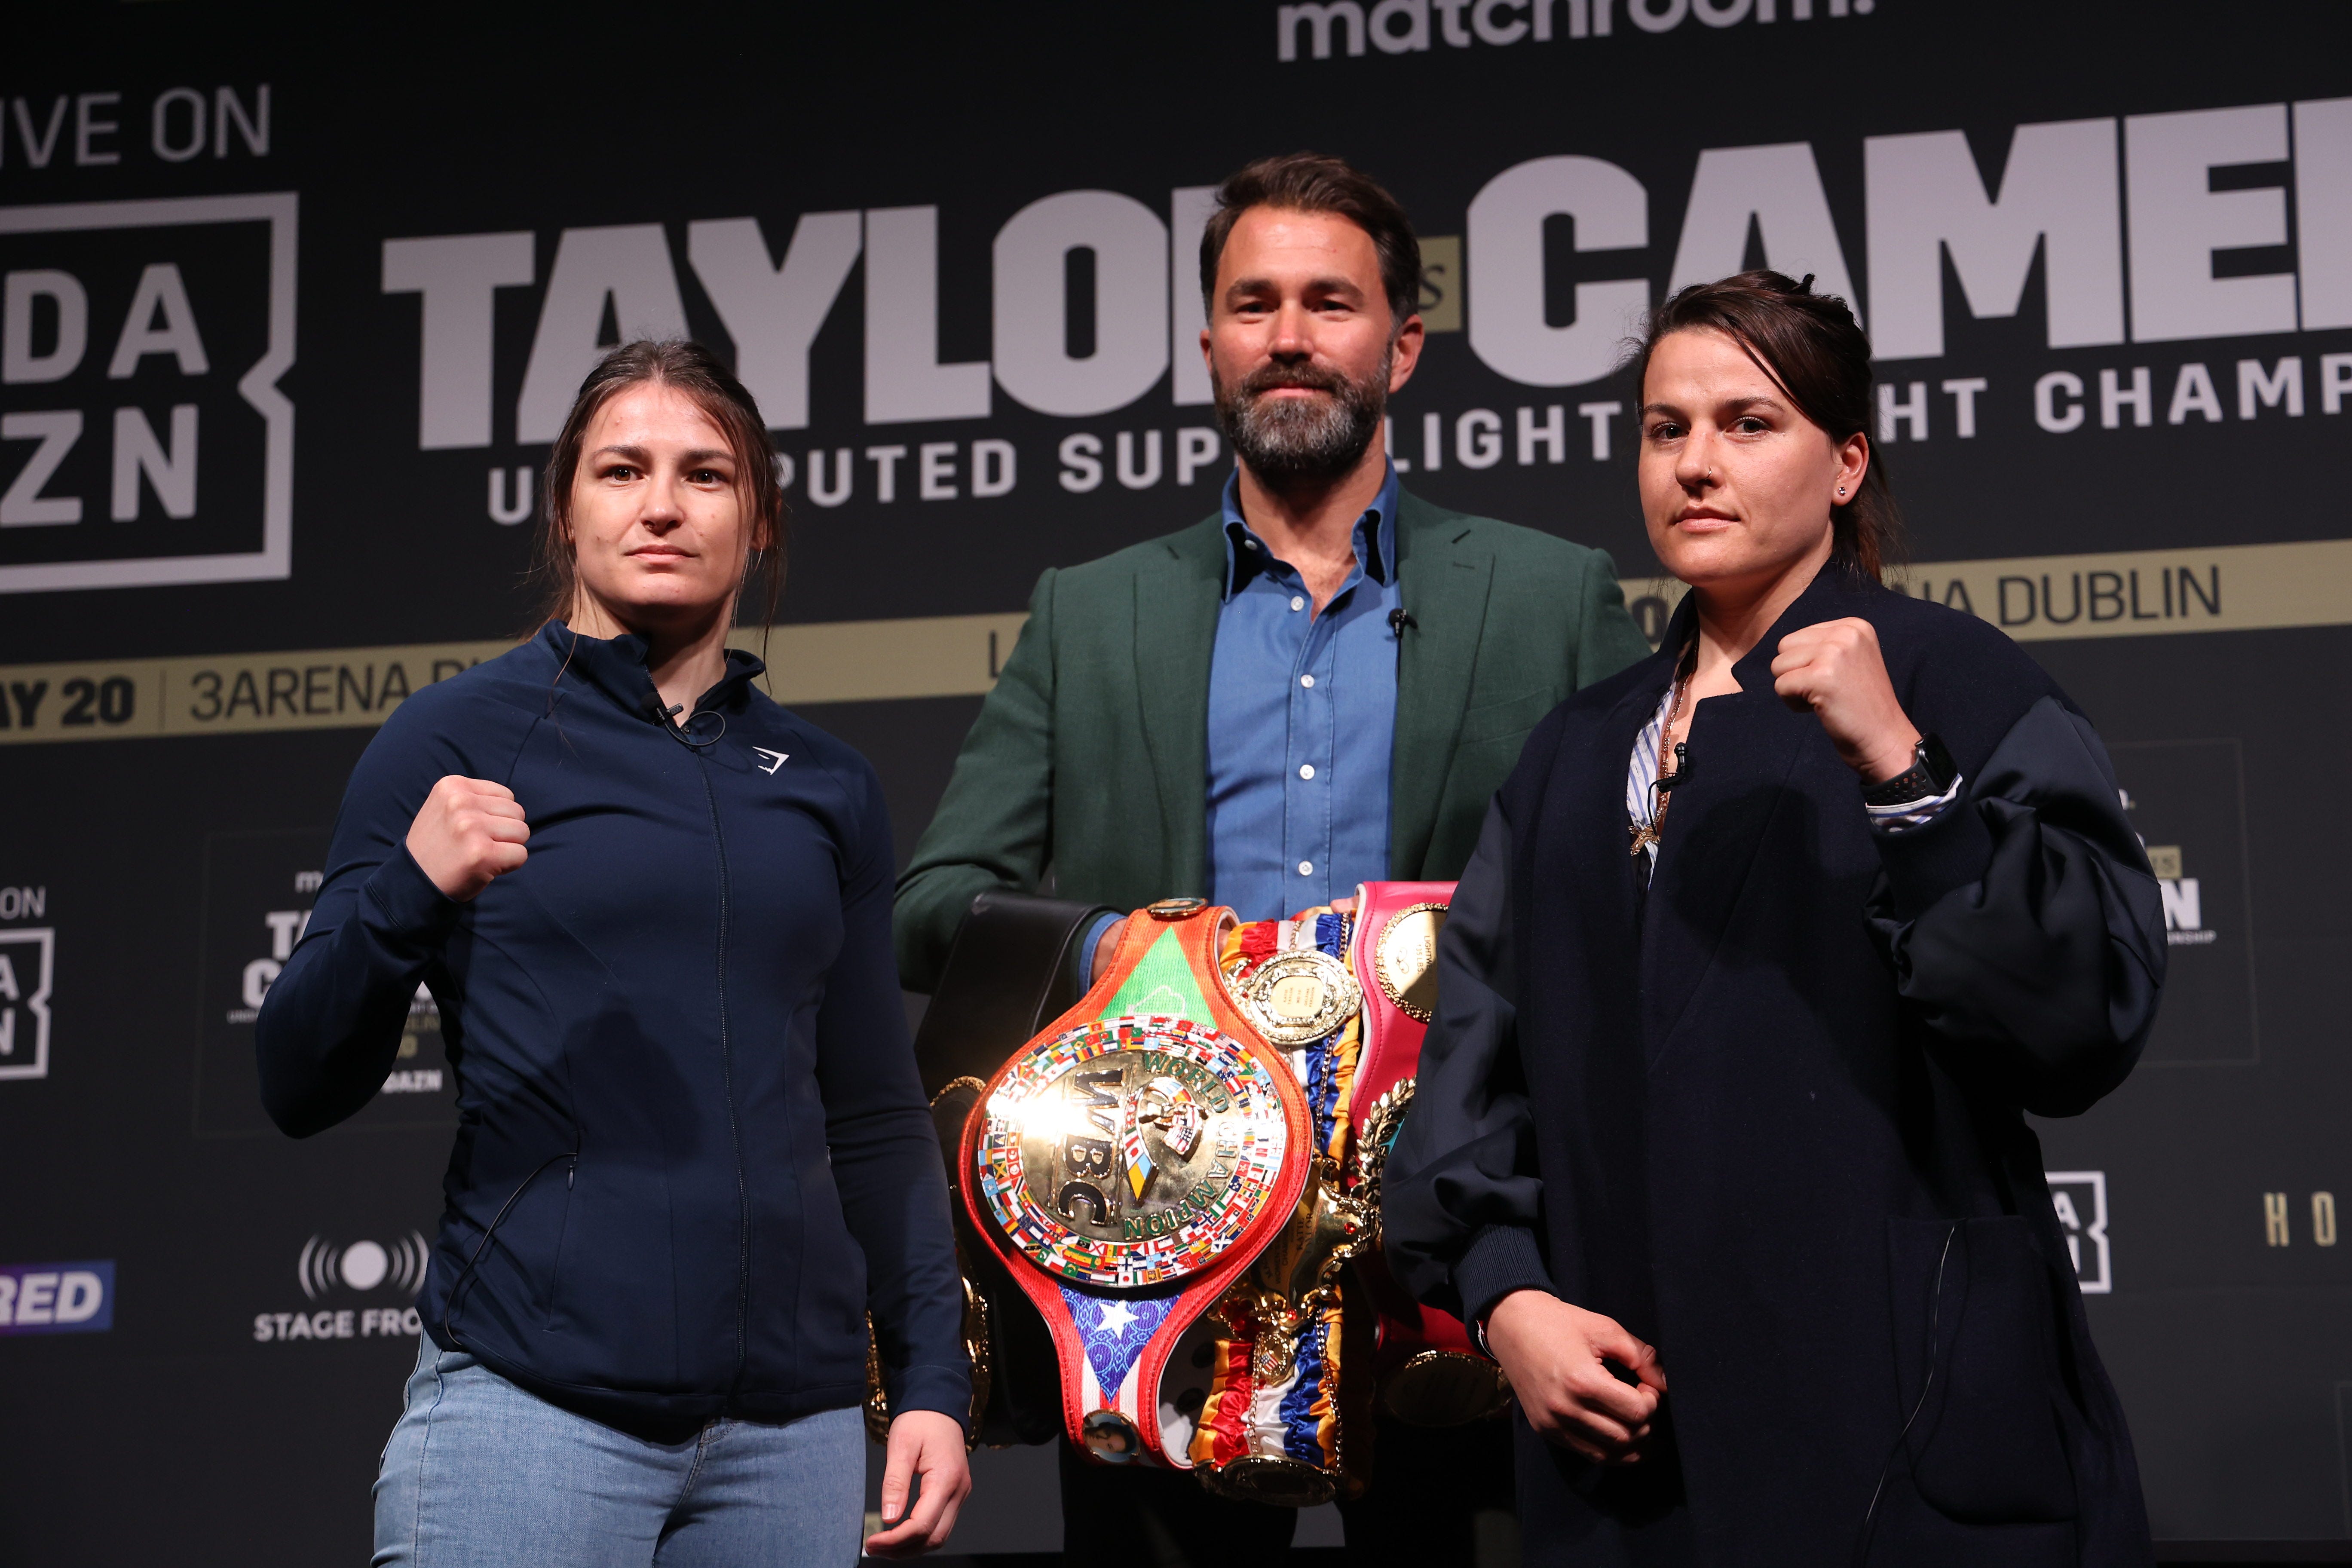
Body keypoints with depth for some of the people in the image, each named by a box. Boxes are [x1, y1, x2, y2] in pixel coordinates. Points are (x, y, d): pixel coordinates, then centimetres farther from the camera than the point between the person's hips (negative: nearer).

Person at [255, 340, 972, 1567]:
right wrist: (408, 894, -19)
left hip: (791, 1421, 4)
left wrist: (932, 1378, 8)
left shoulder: (825, 787, 13)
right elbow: (301, 1088, -2)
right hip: (529, 1406, -4)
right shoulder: (459, 739, 2)